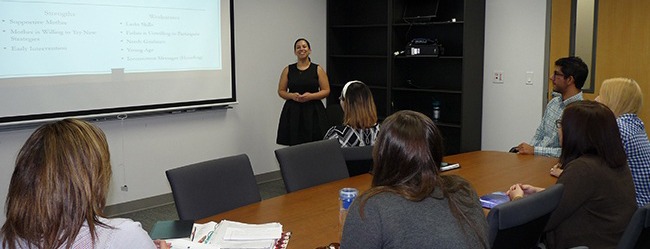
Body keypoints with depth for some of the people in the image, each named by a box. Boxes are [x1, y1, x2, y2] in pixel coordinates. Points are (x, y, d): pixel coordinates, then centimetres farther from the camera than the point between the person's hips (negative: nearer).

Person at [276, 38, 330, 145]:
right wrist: (292, 95, -10)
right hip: (293, 112, 1)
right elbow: (281, 91, 9)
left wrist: (311, 96, -13)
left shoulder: (318, 69, 4)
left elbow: (326, 91, 2)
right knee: (294, 144, -5)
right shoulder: (288, 70, 7)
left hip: (313, 112, -1)